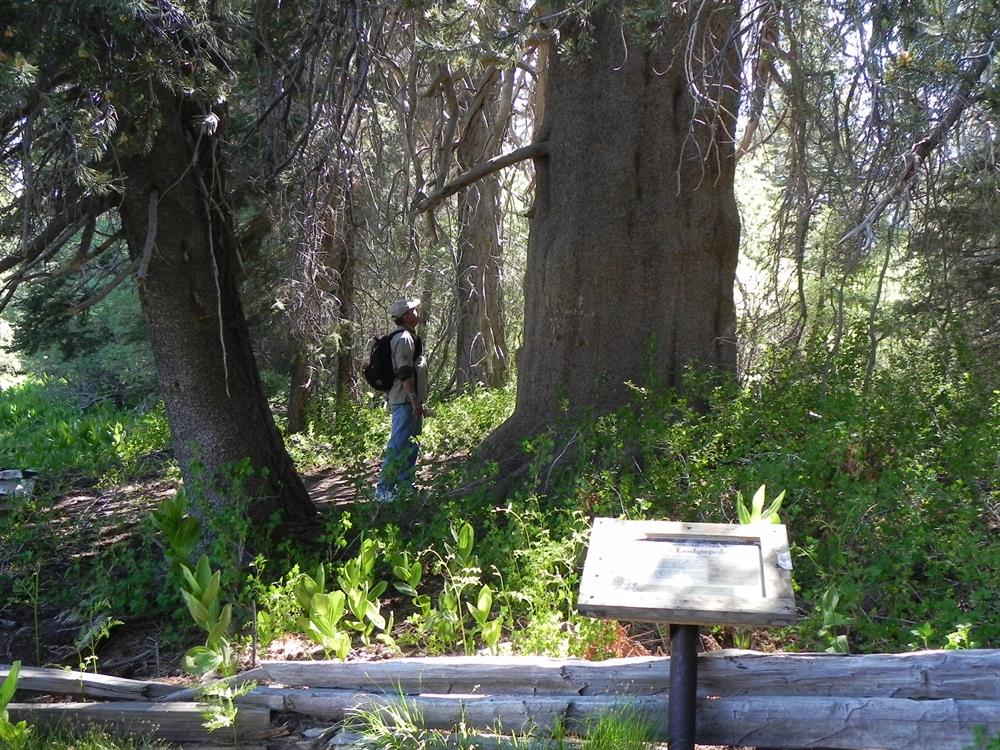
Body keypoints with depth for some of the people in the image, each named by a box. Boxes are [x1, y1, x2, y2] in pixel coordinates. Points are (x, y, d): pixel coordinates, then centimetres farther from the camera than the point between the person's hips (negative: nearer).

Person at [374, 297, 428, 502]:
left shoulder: (409, 337, 18)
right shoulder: (404, 338, -14)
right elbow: (404, 372, -22)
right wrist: (414, 399, -23)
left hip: (409, 401, 11)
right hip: (405, 401, -11)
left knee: (410, 446, 14)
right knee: (398, 446, -10)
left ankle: (405, 486, 20)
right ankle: (383, 489, -7)